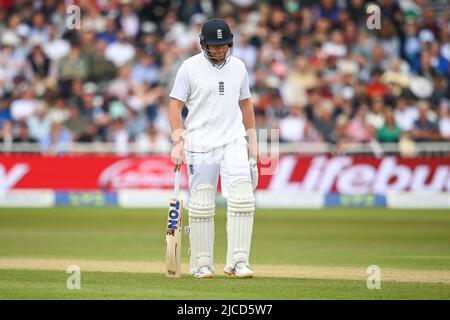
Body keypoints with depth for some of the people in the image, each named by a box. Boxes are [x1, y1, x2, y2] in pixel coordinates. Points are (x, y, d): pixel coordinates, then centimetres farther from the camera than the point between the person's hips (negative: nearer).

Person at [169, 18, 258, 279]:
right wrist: (178, 142, -14)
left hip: (234, 142, 3)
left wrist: (252, 140, 16)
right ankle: (202, 264, 11)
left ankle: (238, 262, -10)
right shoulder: (190, 68, -4)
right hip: (200, 145, -3)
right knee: (201, 205, -1)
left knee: (242, 199, -12)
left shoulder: (238, 67, 9)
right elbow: (176, 105, -4)